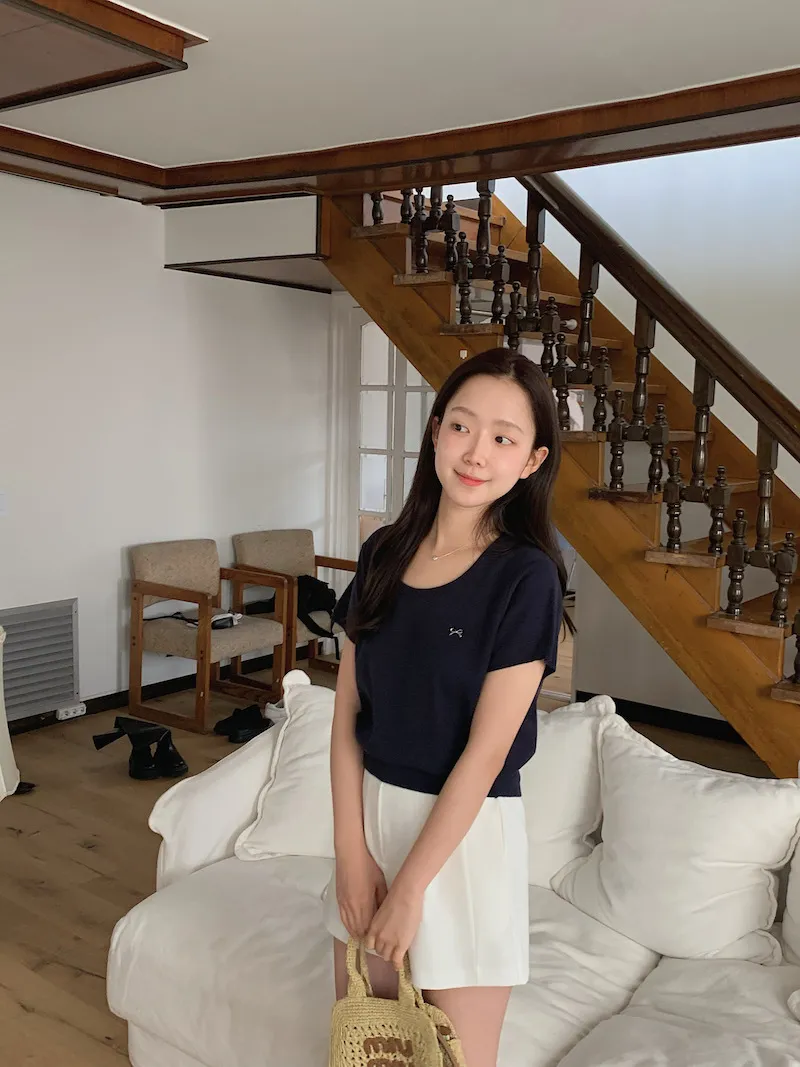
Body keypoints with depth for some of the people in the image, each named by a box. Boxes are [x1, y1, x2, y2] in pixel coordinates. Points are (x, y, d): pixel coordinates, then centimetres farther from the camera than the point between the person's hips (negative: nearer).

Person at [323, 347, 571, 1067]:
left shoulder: (525, 577, -16)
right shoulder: (385, 553, -1)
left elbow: (486, 752, -17)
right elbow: (348, 711, 0)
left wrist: (410, 888, -14)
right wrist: (352, 850, -6)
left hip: (467, 832, -5)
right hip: (370, 813, 5)